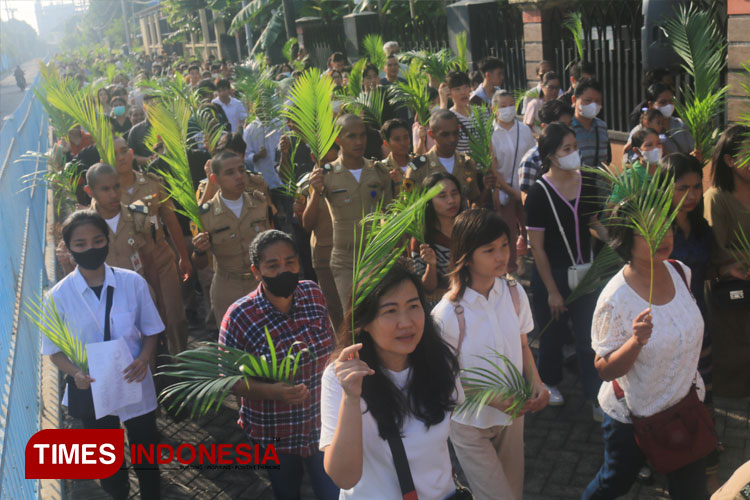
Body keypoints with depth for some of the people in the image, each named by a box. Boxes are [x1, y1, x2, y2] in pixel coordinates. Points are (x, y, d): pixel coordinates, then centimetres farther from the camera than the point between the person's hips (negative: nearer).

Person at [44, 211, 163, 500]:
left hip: (136, 386, 0)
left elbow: (151, 330, -3)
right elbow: (54, 350, -3)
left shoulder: (133, 283, -15)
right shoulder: (58, 296, -13)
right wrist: (75, 373, -22)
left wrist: (144, 358, -22)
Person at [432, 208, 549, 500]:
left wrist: (536, 384, -10)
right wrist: (493, 399, -25)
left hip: (513, 414, 5)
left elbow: (522, 346, 6)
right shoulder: (448, 314, -23)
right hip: (471, 424, -5)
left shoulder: (514, 293, -8)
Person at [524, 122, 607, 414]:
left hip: (583, 270, 4)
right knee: (553, 335, 14)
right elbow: (537, 247, -13)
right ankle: (550, 383, 39)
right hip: (552, 274, -3)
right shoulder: (539, 193, -15)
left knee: (588, 337, 5)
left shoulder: (587, 184, -1)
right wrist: (552, 290, -13)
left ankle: (596, 396, 16)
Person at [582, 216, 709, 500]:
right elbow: (605, 370, -22)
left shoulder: (681, 272, -10)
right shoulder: (615, 300, -28)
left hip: (685, 402, 5)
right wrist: (636, 342, -37)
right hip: (632, 416, -5)